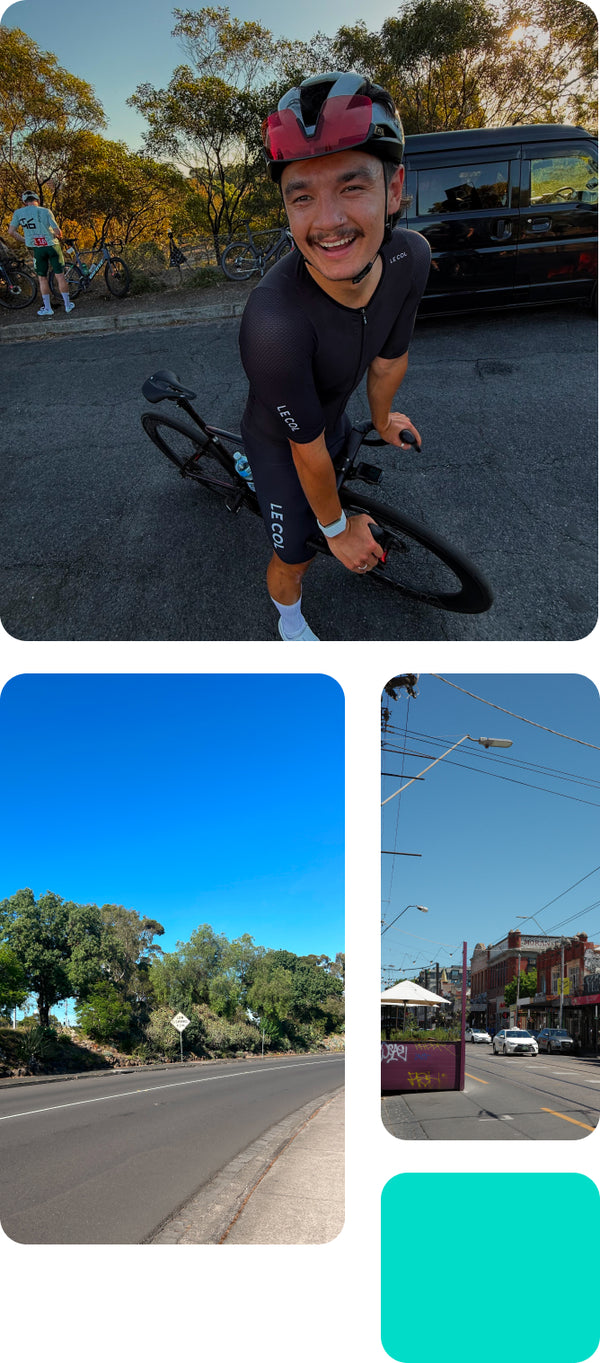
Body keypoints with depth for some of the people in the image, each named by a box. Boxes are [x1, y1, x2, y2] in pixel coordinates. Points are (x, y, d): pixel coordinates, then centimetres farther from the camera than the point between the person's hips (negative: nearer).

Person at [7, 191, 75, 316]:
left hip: (37, 249, 1)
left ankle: (47, 308, 9)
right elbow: (57, 231, -11)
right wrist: (60, 238, 11)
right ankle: (68, 305, 13)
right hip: (52, 245, -1)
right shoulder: (45, 211, -6)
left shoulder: (18, 213, 0)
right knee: (60, 276, 7)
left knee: (42, 278, 9)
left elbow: (11, 231, 1)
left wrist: (24, 240, 15)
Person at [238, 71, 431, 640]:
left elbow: (389, 358, -5)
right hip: (280, 441, -5)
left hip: (334, 415, 6)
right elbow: (309, 452, -31)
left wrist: (382, 422, 13)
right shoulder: (274, 322, -45)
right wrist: (339, 531, -17)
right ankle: (289, 620, 44)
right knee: (294, 557, 10)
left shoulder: (409, 259, -26)